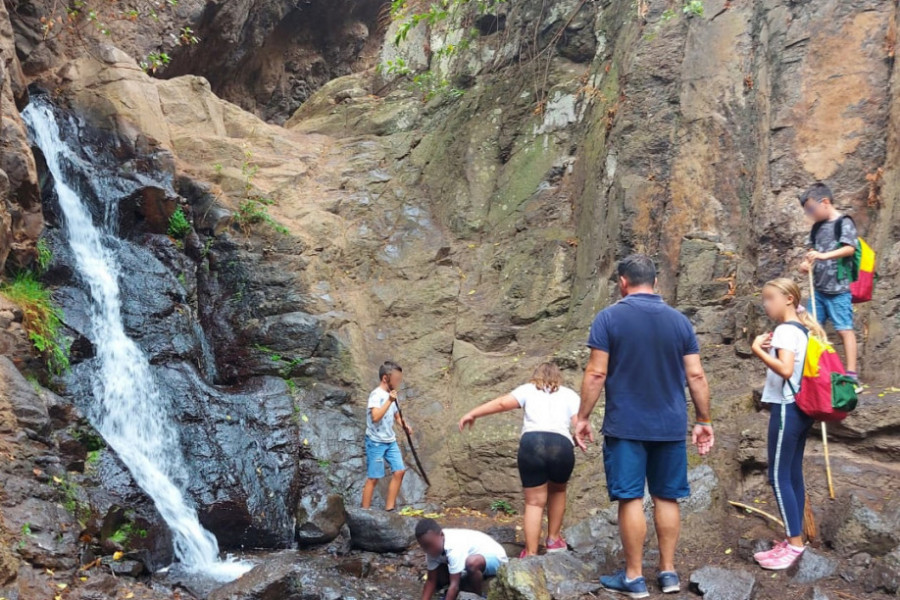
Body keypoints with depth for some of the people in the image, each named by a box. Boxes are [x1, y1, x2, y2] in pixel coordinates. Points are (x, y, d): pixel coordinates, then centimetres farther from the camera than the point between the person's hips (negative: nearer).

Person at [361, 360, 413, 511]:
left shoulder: (391, 395, 9)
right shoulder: (376, 395, -16)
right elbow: (375, 417, -29)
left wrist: (405, 426, 3)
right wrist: (389, 401, -29)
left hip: (390, 441, 8)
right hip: (376, 442, -8)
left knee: (399, 471, 4)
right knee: (373, 477, -3)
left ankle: (389, 508, 13)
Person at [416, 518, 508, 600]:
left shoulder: (454, 548, -36)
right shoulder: (434, 547, -13)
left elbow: (454, 585, -36)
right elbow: (431, 580, -10)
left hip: (494, 556, -8)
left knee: (472, 562, -40)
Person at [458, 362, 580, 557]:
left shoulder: (528, 389, 23)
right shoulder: (569, 394, 25)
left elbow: (502, 403, 8)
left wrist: (472, 414, 11)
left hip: (532, 442, -1)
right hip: (562, 445, 1)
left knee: (534, 502, 7)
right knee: (557, 490, 28)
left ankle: (531, 554, 5)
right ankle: (554, 540, 34)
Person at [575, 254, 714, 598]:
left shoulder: (609, 317, -6)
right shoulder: (679, 321, 4)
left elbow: (596, 374, -10)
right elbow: (696, 376, 3)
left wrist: (582, 418, -2)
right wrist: (704, 421, 11)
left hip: (625, 426, -3)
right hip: (671, 426, 4)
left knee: (630, 498, 2)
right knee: (667, 497, 12)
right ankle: (668, 572, 18)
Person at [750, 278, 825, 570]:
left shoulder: (785, 330, -15)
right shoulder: (801, 329, 14)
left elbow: (785, 370, -27)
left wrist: (758, 351, -22)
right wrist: (767, 349, 3)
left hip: (787, 408, -10)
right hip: (800, 407, 10)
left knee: (779, 476, -5)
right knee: (793, 474, 12)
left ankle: (794, 543, -2)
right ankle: (794, 541, 17)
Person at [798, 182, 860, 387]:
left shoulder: (844, 223, -8)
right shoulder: (817, 227, 13)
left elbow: (850, 248, -19)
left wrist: (824, 255, -30)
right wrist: (808, 263, 0)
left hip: (839, 289, -8)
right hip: (818, 289, 8)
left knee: (844, 329, -7)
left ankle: (852, 374, -6)